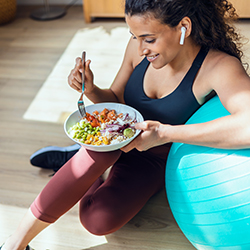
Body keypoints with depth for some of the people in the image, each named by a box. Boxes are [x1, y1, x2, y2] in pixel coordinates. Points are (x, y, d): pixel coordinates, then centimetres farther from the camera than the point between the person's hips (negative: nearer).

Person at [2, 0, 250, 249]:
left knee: (99, 221, -28)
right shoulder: (139, 47, -13)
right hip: (120, 138, 3)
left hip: (157, 159, -2)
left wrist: (166, 133, -45)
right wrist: (92, 91, -20)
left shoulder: (219, 67, -28)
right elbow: (116, 100, 3)